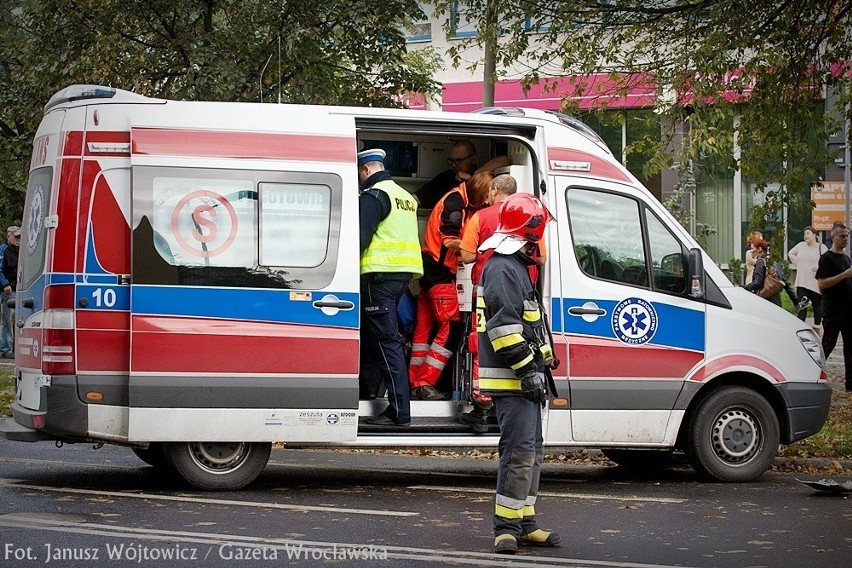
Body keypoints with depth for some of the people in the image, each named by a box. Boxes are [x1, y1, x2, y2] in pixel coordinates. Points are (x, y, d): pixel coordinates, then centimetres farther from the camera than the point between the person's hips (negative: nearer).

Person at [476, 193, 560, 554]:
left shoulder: (516, 268, 21)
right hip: (510, 380, -11)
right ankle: (506, 528, -12)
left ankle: (525, 524, 20)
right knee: (520, 452, -14)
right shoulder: (502, 270, -15)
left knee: (531, 452, 14)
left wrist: (537, 368, 25)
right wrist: (528, 369, -23)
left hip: (522, 380, 11)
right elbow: (505, 327, -23)